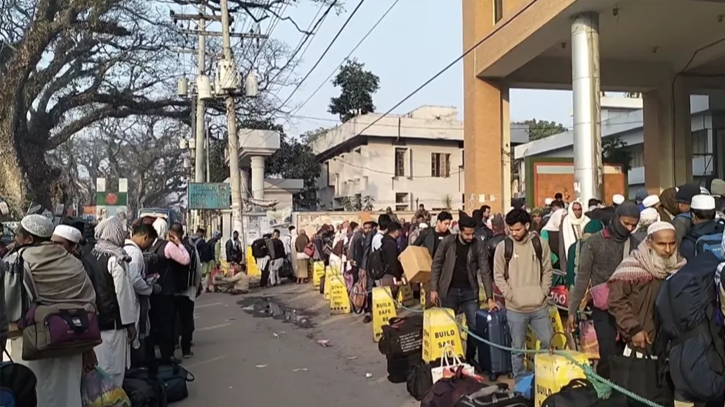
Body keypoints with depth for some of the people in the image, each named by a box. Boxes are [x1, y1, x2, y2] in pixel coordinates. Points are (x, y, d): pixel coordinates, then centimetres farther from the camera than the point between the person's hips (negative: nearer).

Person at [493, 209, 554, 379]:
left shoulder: (540, 244, 0)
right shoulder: (503, 246, -4)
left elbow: (547, 271, 6)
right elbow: (498, 276, -2)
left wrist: (543, 293, -4)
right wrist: (511, 296, -10)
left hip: (539, 307, 2)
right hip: (515, 309, -2)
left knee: (549, 342, 12)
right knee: (517, 347, 7)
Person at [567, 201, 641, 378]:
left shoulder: (635, 245, 6)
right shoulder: (594, 242, -4)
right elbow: (582, 277, -4)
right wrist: (572, 310, -7)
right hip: (603, 308, -3)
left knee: (622, 354, 7)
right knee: (609, 355, -7)